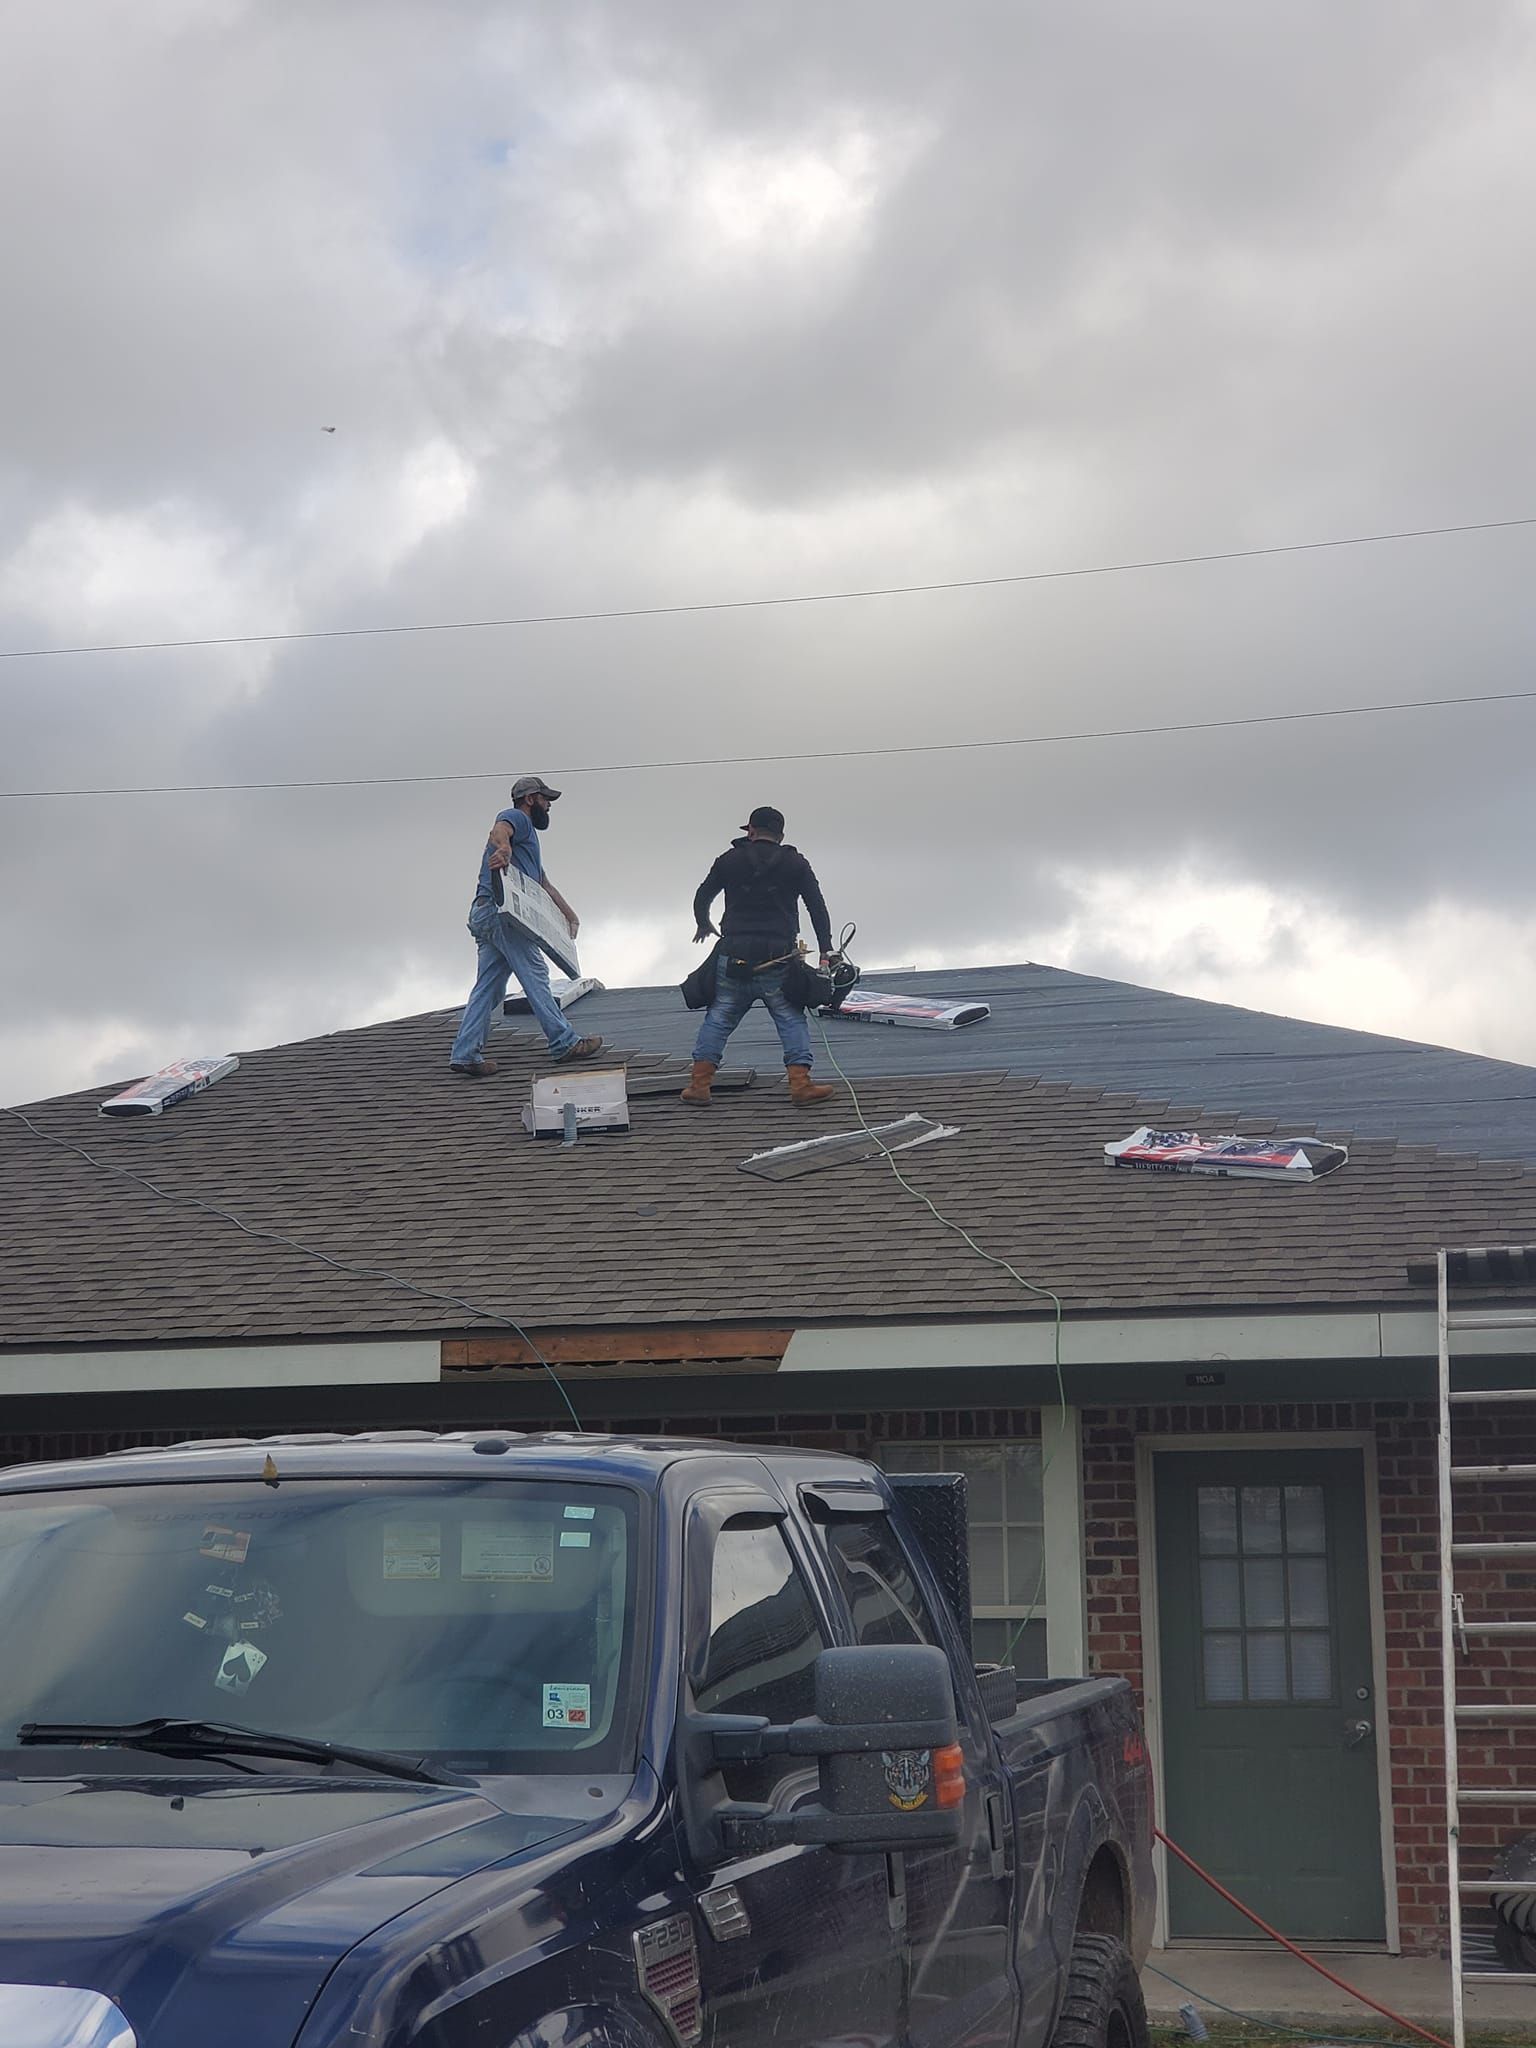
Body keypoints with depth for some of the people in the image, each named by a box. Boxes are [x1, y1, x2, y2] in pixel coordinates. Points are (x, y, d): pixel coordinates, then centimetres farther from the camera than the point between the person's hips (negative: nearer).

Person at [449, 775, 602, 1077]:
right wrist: (503, 849, -46)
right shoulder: (517, 818, 3)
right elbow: (499, 830, -23)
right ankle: (564, 1043, -3)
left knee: (489, 987, 5)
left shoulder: (528, 833, 34)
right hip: (499, 909, -10)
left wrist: (570, 916, 28)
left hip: (485, 916, 10)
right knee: (535, 974, -6)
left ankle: (465, 1053, 0)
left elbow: (544, 885, 34)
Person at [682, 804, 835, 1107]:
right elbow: (818, 907, 4)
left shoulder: (730, 861, 8)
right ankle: (800, 1083, -7)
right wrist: (826, 952, 8)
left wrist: (704, 925, 39)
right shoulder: (795, 864, 7)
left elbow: (701, 898, 18)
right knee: (791, 1019, 6)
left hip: (733, 956, 1)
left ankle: (699, 1084, 4)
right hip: (778, 958, -1)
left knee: (718, 1019, 8)